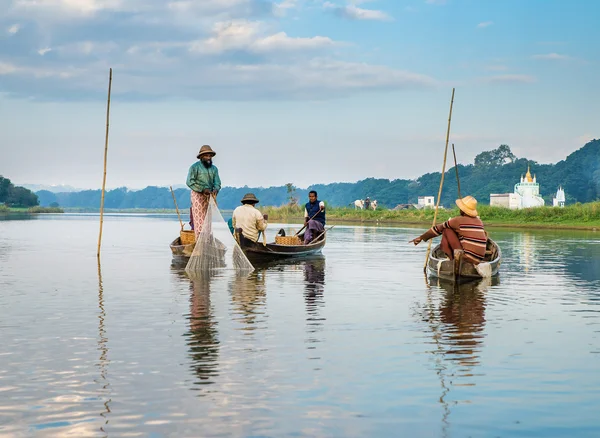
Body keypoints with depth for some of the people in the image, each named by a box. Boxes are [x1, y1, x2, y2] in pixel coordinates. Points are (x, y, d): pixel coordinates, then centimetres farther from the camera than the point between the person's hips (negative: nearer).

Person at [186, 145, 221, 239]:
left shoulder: (214, 168, 12)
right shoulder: (195, 167, -4)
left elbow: (217, 182, 6)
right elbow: (189, 182, -12)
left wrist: (216, 189, -18)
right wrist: (203, 189, -19)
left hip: (209, 196, 5)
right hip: (198, 195, -5)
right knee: (199, 220, -9)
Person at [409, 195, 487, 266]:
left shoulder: (458, 220, -3)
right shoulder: (479, 222, 12)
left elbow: (438, 228, 6)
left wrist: (421, 237, 16)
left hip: (467, 257, -7)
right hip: (478, 260, 7)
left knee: (446, 230, 3)